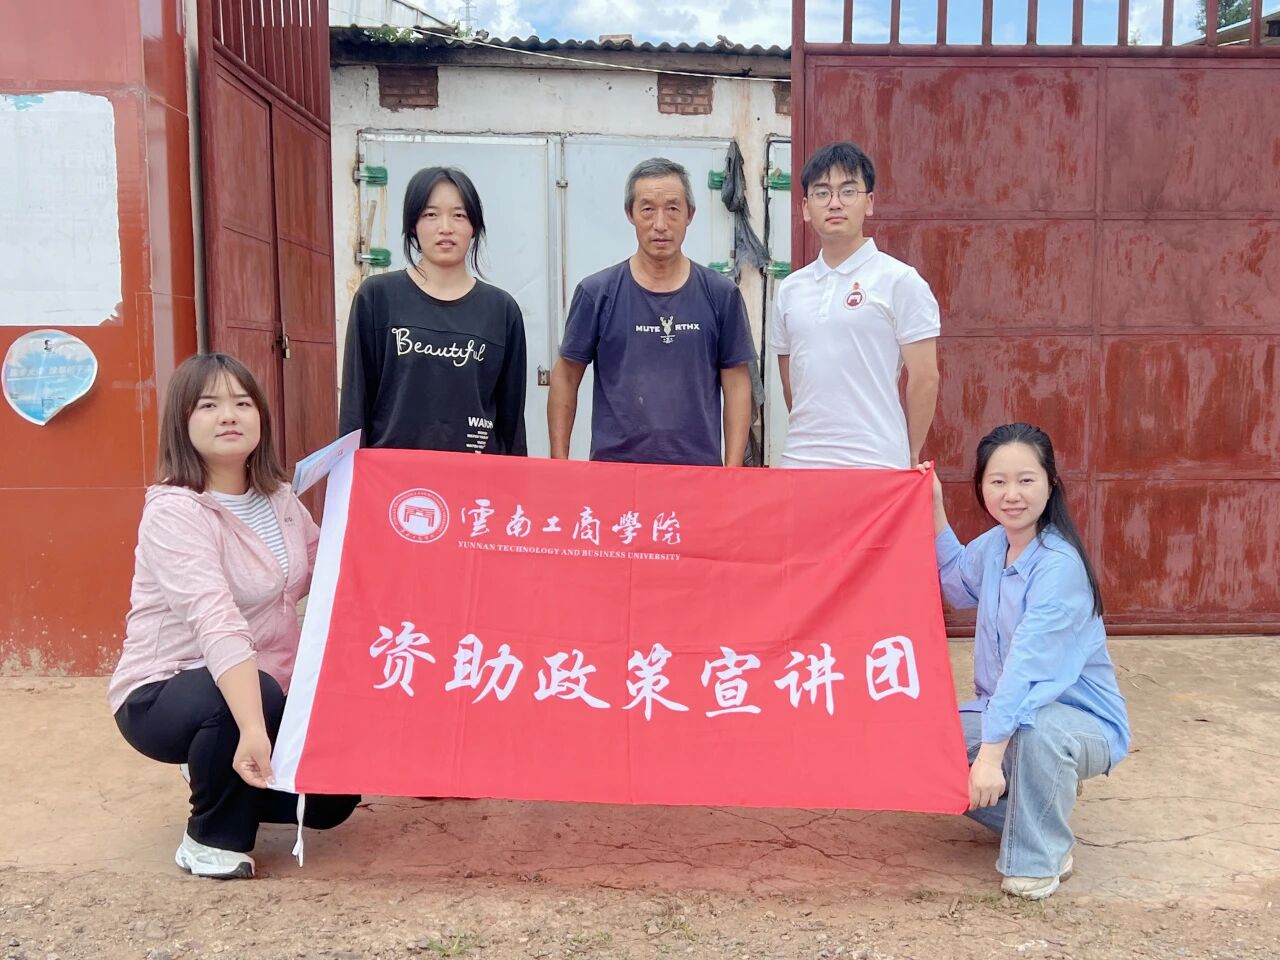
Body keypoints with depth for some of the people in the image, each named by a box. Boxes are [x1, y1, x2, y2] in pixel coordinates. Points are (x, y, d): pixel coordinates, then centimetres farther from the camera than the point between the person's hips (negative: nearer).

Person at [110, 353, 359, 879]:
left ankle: (220, 781, 26)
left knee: (332, 796, -5)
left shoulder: (280, 500, -1)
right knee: (243, 696, -38)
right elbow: (217, 623, -39)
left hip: (260, 688, 7)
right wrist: (253, 727, -50)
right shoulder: (173, 512, -24)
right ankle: (213, 838, -8)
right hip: (164, 695, -6)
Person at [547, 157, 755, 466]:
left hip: (699, 470, 1)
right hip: (613, 466, -1)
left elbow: (736, 385, 4)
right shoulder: (596, 293, -1)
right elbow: (566, 379, 4)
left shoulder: (721, 295, 2)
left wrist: (733, 469, -2)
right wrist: (559, 463, 0)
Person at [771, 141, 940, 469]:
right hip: (800, 462, 4)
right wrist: (809, 438, 14)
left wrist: (909, 457, 1)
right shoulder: (790, 289, 11)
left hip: (876, 466, -4)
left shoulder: (900, 280, -3)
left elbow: (924, 379, -3)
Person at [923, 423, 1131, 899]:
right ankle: (1036, 809, 12)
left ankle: (1043, 857, -12)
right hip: (1005, 709, 8)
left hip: (1084, 722, -8)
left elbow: (1028, 664, -33)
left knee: (1036, 728, -40)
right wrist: (934, 511, 12)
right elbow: (958, 583, 23)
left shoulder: (1059, 564, -25)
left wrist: (990, 752, -39)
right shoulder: (994, 544, -1)